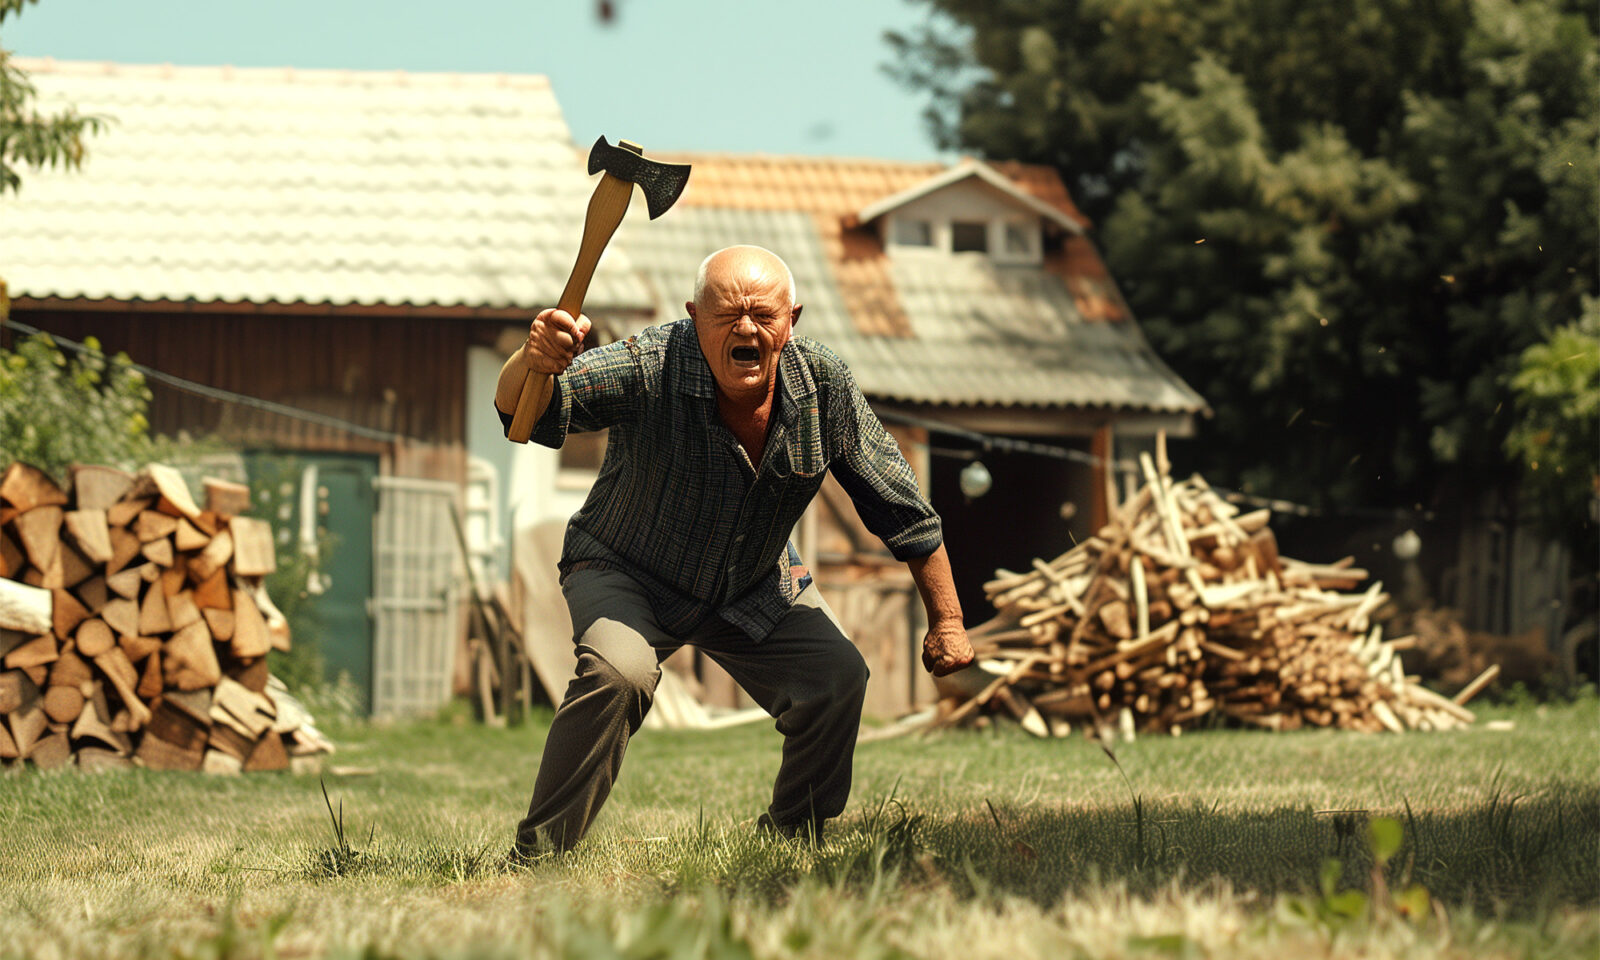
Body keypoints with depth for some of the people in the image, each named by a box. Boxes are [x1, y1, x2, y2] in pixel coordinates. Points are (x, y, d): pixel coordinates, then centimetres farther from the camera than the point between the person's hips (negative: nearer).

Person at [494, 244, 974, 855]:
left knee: (838, 679, -11)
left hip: (755, 589, 4)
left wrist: (947, 621, -6)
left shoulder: (824, 386, -19)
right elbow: (523, 410, -42)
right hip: (627, 575, -4)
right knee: (617, 674, -31)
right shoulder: (648, 368, -30)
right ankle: (538, 854, -19)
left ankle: (791, 840, 14)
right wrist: (532, 363, -67)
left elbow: (903, 512, -8)